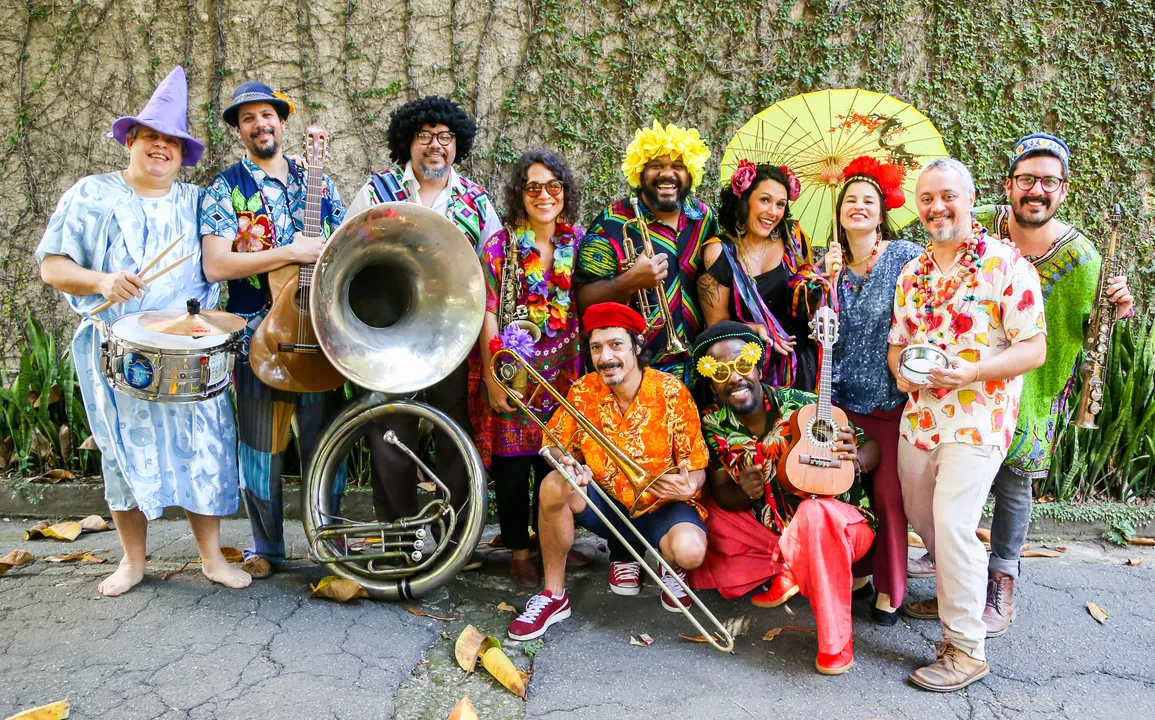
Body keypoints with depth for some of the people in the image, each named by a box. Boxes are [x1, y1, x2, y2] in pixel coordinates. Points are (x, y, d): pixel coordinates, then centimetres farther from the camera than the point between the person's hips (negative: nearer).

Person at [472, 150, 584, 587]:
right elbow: (488, 314, -6)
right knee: (512, 464, 4)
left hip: (563, 374, 3)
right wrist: (493, 378, -12)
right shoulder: (499, 245, -3)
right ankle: (518, 553, 21)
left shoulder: (578, 242, 6)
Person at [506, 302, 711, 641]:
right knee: (555, 486, -26)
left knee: (690, 551, -33)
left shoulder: (670, 391, -14)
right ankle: (553, 596, -9)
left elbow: (696, 468, -9)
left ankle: (671, 568, 9)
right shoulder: (583, 391, -7)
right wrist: (567, 463, -23)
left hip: (661, 506, -2)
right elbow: (554, 444, 2)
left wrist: (688, 485, -33)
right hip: (606, 504, 2)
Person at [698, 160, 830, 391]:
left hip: (800, 361, 4)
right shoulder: (719, 253, -13)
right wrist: (756, 329, -24)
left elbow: (810, 292, 12)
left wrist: (826, 274, -8)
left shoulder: (793, 237, -2)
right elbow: (717, 324, -8)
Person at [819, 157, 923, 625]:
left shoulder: (907, 258, -4)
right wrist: (828, 281, -9)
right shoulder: (829, 261, 7)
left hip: (890, 397, -3)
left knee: (888, 491, 1)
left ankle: (889, 588, 18)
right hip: (840, 394, 4)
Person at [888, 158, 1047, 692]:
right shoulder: (912, 273, 10)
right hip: (919, 416, 7)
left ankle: (966, 648, 0)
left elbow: (1034, 348, -12)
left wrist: (970, 372, -26)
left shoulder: (1006, 263, -9)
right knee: (921, 518, 16)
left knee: (952, 523, -13)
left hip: (978, 420, -6)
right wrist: (900, 369, -7)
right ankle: (954, 592, 42)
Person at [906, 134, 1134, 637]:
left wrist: (1116, 312, -24)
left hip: (1028, 390, -2)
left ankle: (1001, 585, 28)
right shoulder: (980, 226, -10)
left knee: (1012, 484, 10)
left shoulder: (1080, 255, -13)